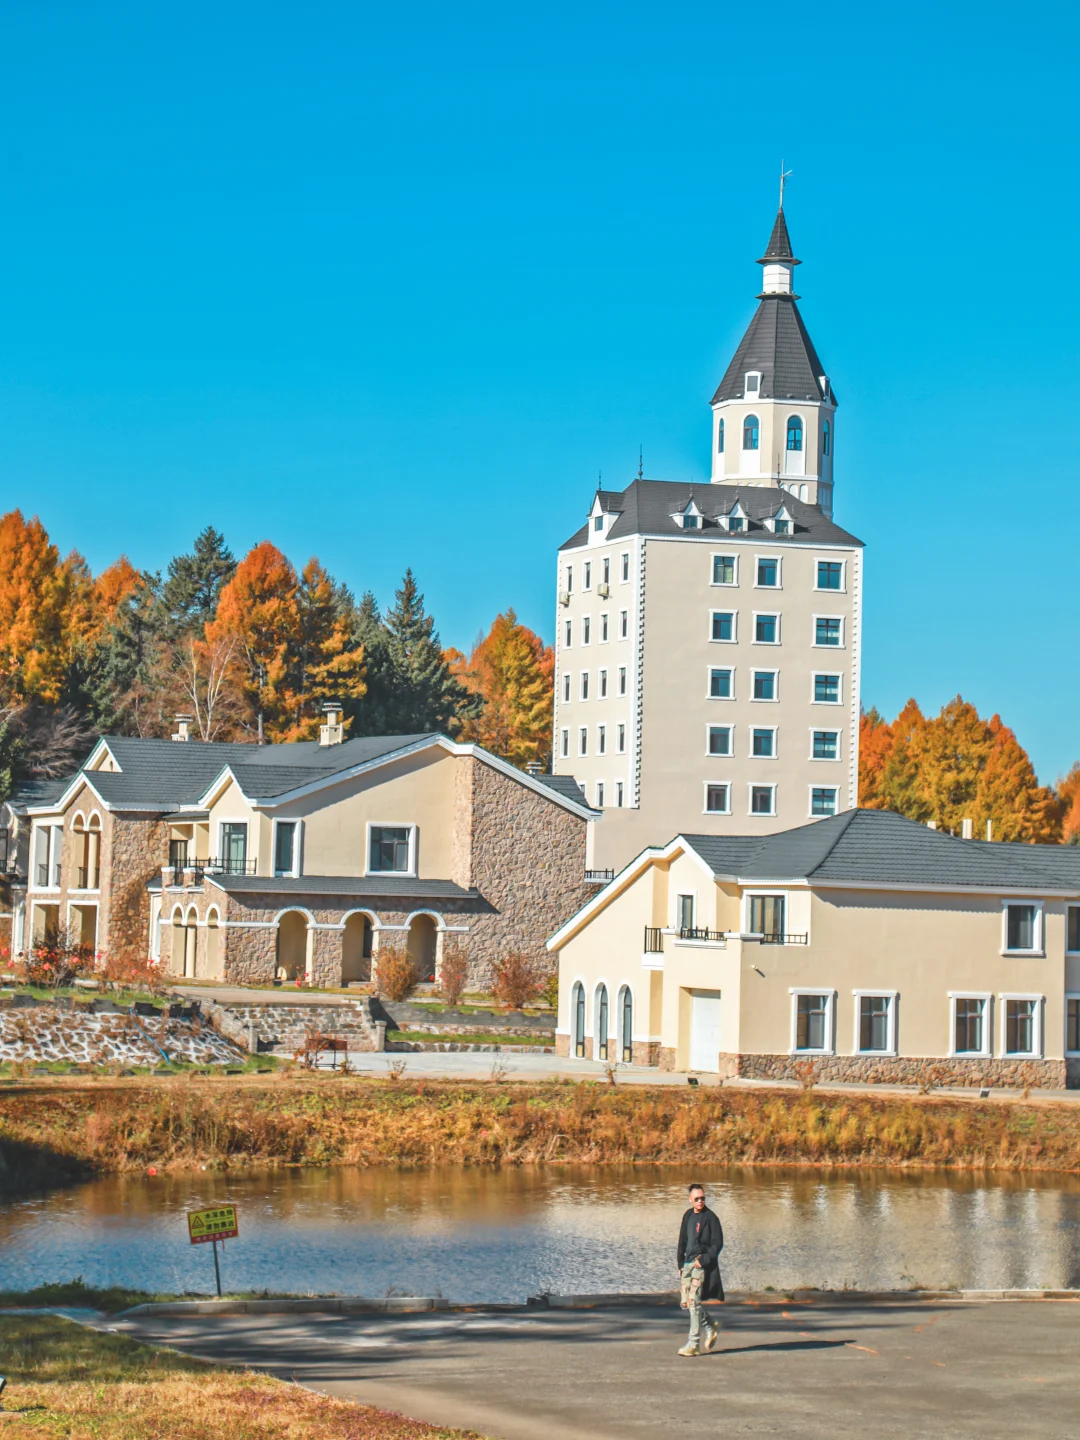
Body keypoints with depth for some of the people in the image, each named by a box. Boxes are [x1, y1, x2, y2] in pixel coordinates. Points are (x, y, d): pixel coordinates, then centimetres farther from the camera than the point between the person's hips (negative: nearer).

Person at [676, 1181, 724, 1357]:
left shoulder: (710, 1218, -6)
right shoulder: (688, 1216, 13)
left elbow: (717, 1244, -8)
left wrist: (703, 1260, -16)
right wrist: (681, 1264, 14)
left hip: (703, 1265, -7)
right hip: (688, 1264, 7)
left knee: (693, 1301, -11)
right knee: (685, 1303, 7)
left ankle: (694, 1344, -7)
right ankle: (710, 1327, 28)